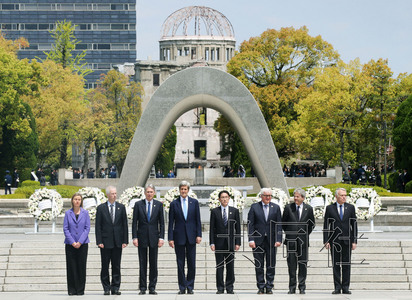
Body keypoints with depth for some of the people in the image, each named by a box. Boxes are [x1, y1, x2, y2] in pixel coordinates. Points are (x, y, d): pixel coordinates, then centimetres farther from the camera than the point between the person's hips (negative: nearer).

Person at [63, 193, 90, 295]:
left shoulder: (85, 213, 5)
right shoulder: (68, 213, 5)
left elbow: (87, 228, 0)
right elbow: (65, 228, 1)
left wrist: (80, 242, -10)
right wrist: (72, 242, -9)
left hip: (83, 244, 0)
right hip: (70, 244, 0)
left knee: (81, 266, 0)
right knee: (71, 266, -1)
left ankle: (80, 289, 5)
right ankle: (72, 290, 4)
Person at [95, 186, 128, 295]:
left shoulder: (121, 207, 7)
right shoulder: (101, 208, 2)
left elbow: (125, 225, 6)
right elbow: (98, 226, 0)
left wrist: (125, 240, 0)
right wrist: (99, 241, -8)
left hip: (117, 241, 1)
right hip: (105, 241, -1)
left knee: (116, 266, 3)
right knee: (105, 266, 1)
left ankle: (115, 287, 8)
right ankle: (106, 288, 8)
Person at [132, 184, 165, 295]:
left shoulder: (158, 205, 4)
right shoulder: (138, 204, 3)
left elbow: (161, 222, 5)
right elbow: (134, 222, 2)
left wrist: (161, 237, -2)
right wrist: (134, 237, -5)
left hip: (154, 236, 1)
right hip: (142, 237, -1)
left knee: (153, 264, 2)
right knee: (142, 264, 1)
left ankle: (152, 287, 7)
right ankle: (142, 288, 5)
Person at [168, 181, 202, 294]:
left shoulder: (194, 202, 6)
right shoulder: (174, 204, 2)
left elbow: (198, 220, 6)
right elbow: (171, 223, 2)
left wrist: (199, 235, -2)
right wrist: (170, 238, -4)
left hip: (191, 237, 1)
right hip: (179, 237, -1)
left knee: (191, 263, 2)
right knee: (180, 264, 2)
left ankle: (190, 287, 9)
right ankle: (182, 288, 7)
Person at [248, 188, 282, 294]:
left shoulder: (276, 207, 7)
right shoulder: (254, 207, 4)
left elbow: (279, 225, 5)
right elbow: (250, 224, 1)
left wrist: (278, 239, -5)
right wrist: (251, 239, -8)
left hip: (271, 240, 1)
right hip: (258, 240, -1)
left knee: (271, 265, 2)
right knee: (259, 266, 2)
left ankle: (269, 287, 8)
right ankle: (261, 287, 8)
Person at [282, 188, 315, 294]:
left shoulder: (308, 209, 4)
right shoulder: (288, 208, 2)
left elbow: (312, 224, 13)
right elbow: (283, 222, 11)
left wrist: (306, 234, 8)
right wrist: (288, 233, 7)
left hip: (303, 240, 0)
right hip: (291, 240, 0)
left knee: (303, 264, 1)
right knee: (291, 264, 1)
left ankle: (302, 287, 6)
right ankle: (292, 287, 5)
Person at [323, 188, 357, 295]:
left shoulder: (350, 208, 8)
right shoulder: (329, 208, 5)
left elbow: (354, 225, 7)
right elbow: (326, 226, 4)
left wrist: (354, 241, 0)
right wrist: (326, 241, -4)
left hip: (347, 240, 1)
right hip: (334, 241, -1)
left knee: (346, 265, 0)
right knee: (336, 265, 1)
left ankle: (345, 287, 4)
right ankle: (337, 287, 4)